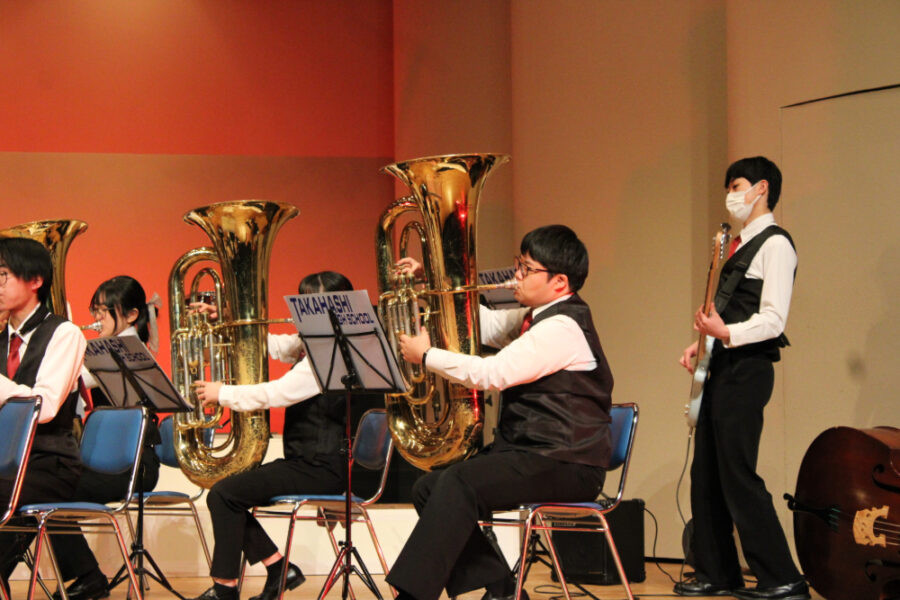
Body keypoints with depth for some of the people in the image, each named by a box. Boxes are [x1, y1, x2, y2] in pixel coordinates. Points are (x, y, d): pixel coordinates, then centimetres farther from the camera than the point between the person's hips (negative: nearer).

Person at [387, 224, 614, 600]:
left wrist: (426, 356, -13)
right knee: (429, 488, 1)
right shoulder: (534, 319, 16)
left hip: (565, 466, -11)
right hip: (528, 451, 11)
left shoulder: (562, 328, -17)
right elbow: (484, 325, 28)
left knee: (458, 483, -27)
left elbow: (492, 374, -24)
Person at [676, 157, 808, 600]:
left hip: (746, 371, -10)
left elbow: (772, 321, -18)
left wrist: (726, 334, -32)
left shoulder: (774, 244, -10)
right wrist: (702, 343, 11)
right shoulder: (740, 245, 19)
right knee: (705, 476, 10)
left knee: (737, 476, -11)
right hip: (721, 370, 10)